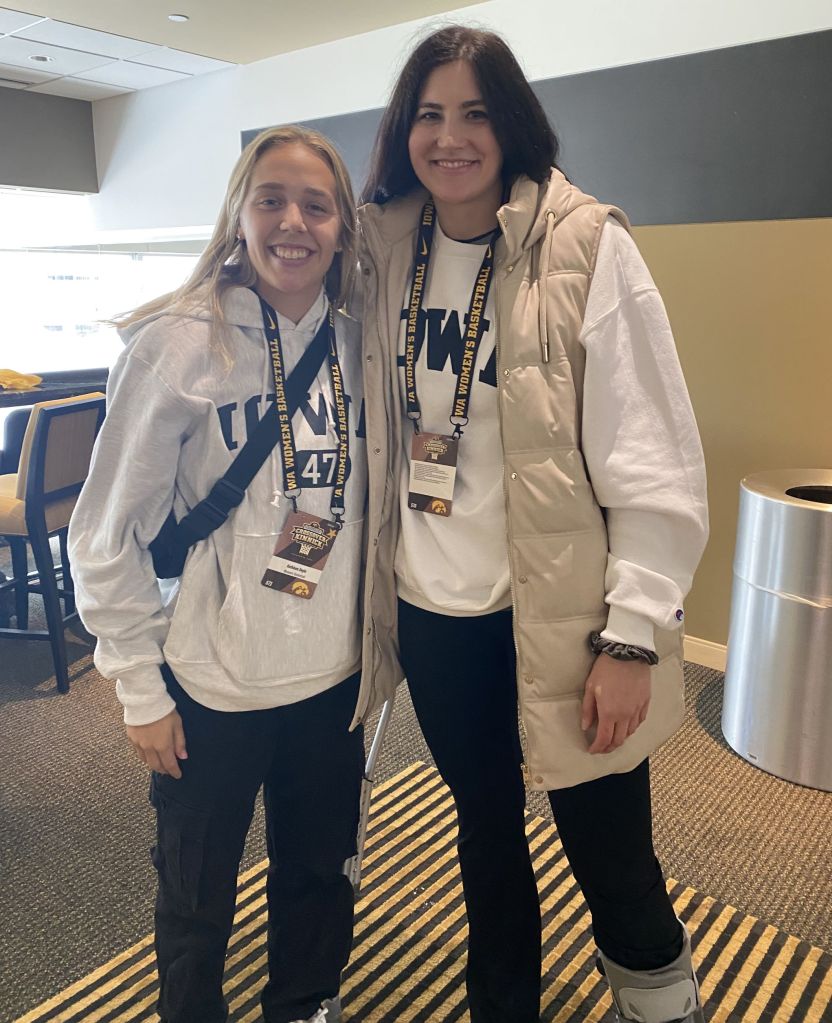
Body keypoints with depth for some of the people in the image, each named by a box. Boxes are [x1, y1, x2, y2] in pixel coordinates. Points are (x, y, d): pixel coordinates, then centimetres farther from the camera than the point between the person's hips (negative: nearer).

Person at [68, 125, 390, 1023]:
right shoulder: (177, 344, -14)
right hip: (210, 686, -3)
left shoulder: (358, 345, -1)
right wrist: (138, 688, -8)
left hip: (334, 676, 4)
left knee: (318, 873, 24)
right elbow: (108, 534, -9)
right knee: (196, 902, 18)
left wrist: (380, 645, 10)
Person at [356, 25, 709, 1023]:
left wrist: (633, 634, -14)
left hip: (560, 618, -4)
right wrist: (377, 586, 11)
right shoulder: (385, 253, 4)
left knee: (610, 858, 9)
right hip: (432, 612, 5)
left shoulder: (586, 247, -10)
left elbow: (655, 459, -12)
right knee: (486, 833, 23)